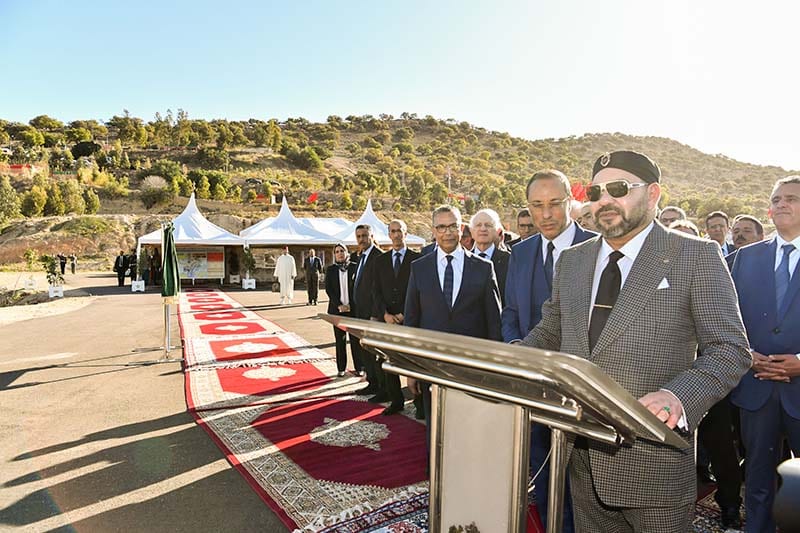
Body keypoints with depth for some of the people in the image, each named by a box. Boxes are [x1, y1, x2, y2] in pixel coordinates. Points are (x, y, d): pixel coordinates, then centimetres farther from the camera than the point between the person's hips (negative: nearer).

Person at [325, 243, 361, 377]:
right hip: (337, 309, 1)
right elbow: (328, 289, 1)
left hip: (354, 308, -1)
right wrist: (339, 305, -9)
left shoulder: (355, 267, 2)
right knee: (340, 340, 5)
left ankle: (358, 367, 6)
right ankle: (341, 368, 11)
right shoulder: (331, 270, 7)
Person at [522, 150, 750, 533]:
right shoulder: (571, 261, 8)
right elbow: (548, 335, 13)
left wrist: (679, 396, -27)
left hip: (653, 462, -4)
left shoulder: (697, 256, -6)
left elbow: (731, 349, -10)